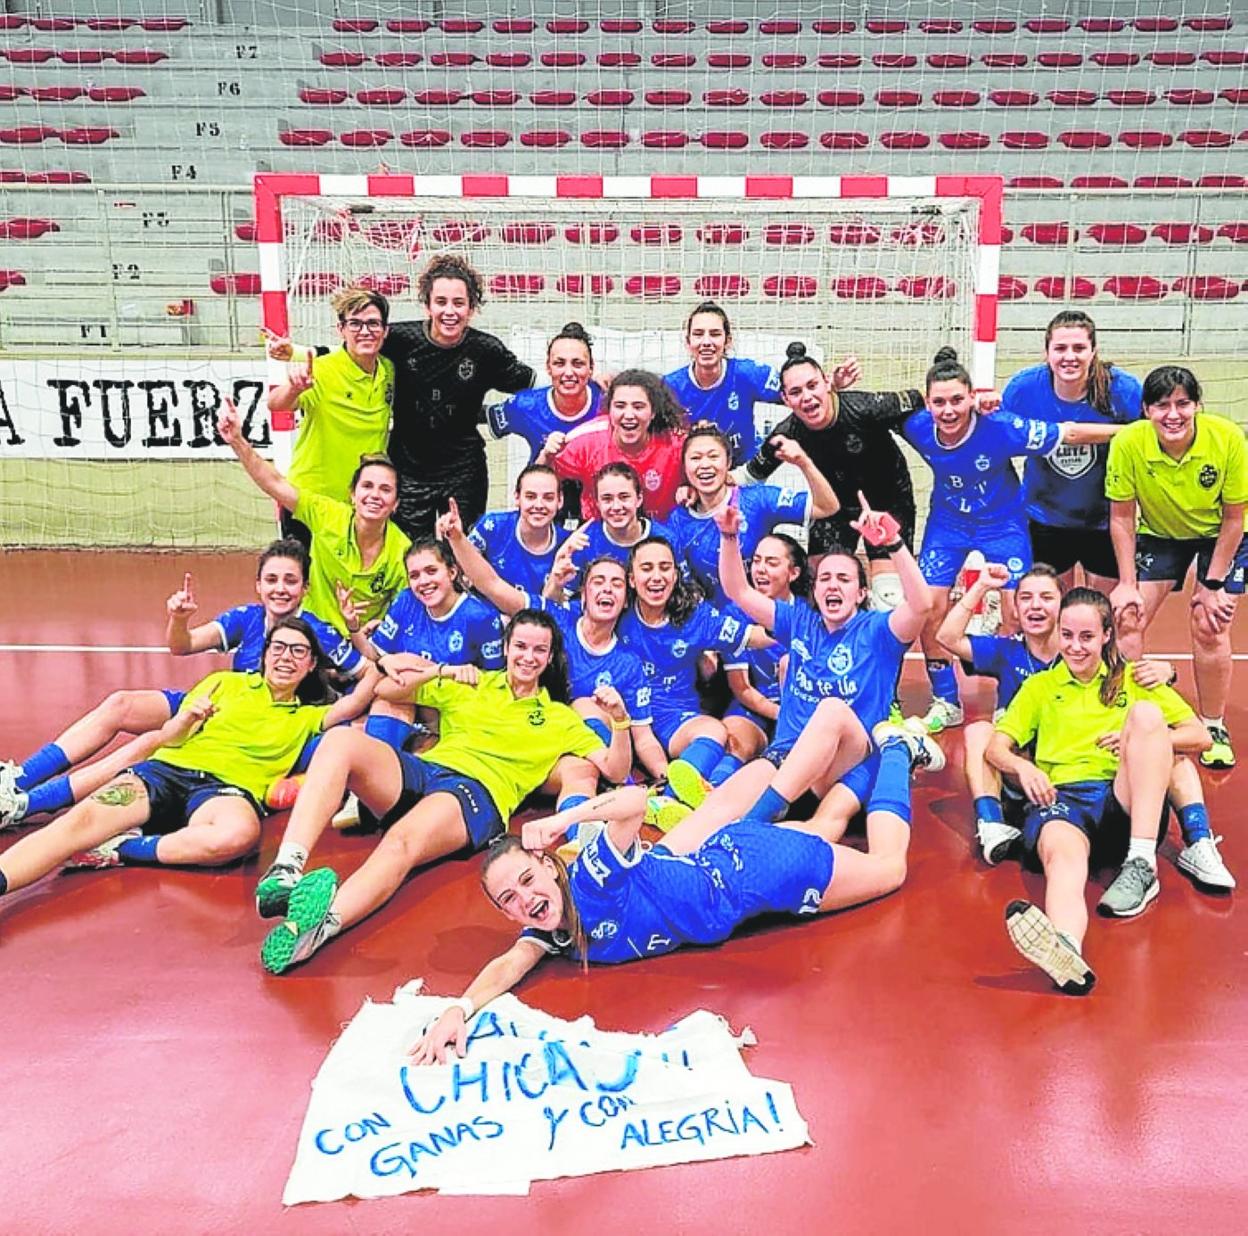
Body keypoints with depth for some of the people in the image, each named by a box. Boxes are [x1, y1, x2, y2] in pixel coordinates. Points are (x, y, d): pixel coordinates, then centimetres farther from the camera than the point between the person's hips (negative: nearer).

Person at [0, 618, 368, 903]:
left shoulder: (307, 716, 24)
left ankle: (122, 850, -26)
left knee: (240, 834, -40)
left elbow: (357, 702, 8)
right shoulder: (226, 682, 23)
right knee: (82, 820, -29)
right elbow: (166, 738, 18)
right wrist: (188, 716, -3)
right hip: (168, 768, 2)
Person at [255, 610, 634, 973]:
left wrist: (620, 721, -5)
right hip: (421, 770, 3)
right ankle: (286, 869, -44)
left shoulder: (560, 719, 21)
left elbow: (614, 771, 12)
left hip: (479, 792, -3)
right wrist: (439, 671, 4)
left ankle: (321, 924, -63)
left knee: (404, 840, -39)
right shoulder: (471, 685, 25)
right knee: (341, 738, -28)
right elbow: (386, 690, 20)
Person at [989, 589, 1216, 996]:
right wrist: (1023, 766, -11)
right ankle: (1067, 949, -71)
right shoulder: (1039, 686, 22)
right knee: (1061, 853, -37)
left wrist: (1141, 741, -5)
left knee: (1147, 713, -25)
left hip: (1127, 800, 1)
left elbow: (1200, 736, 14)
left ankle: (1142, 865, -32)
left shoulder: (1133, 679, 21)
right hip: (1060, 796, -1)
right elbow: (997, 748, 13)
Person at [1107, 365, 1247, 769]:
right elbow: (1121, 516, -15)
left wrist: (1213, 584, -16)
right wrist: (1127, 583, -15)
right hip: (1159, 534, 2)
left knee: (1209, 626, -12)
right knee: (1127, 617, -9)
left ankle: (1213, 727, 6)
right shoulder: (1128, 443, -27)